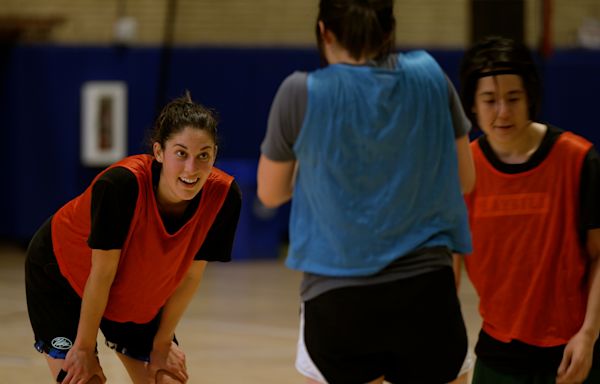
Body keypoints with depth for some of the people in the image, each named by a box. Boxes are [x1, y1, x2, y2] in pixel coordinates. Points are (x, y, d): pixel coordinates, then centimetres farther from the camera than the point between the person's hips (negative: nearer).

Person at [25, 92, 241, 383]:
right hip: (62, 274, -5)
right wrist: (85, 348, -16)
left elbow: (190, 274, -11)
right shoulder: (121, 184, -38)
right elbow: (101, 274, -26)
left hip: (139, 297, 5)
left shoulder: (223, 196, -25)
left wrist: (162, 342, -1)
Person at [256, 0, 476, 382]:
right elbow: (464, 178, 11)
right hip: (426, 292, 1)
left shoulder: (302, 94, -7)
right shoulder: (430, 76, 0)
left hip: (335, 297, -1)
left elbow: (270, 192, 8)